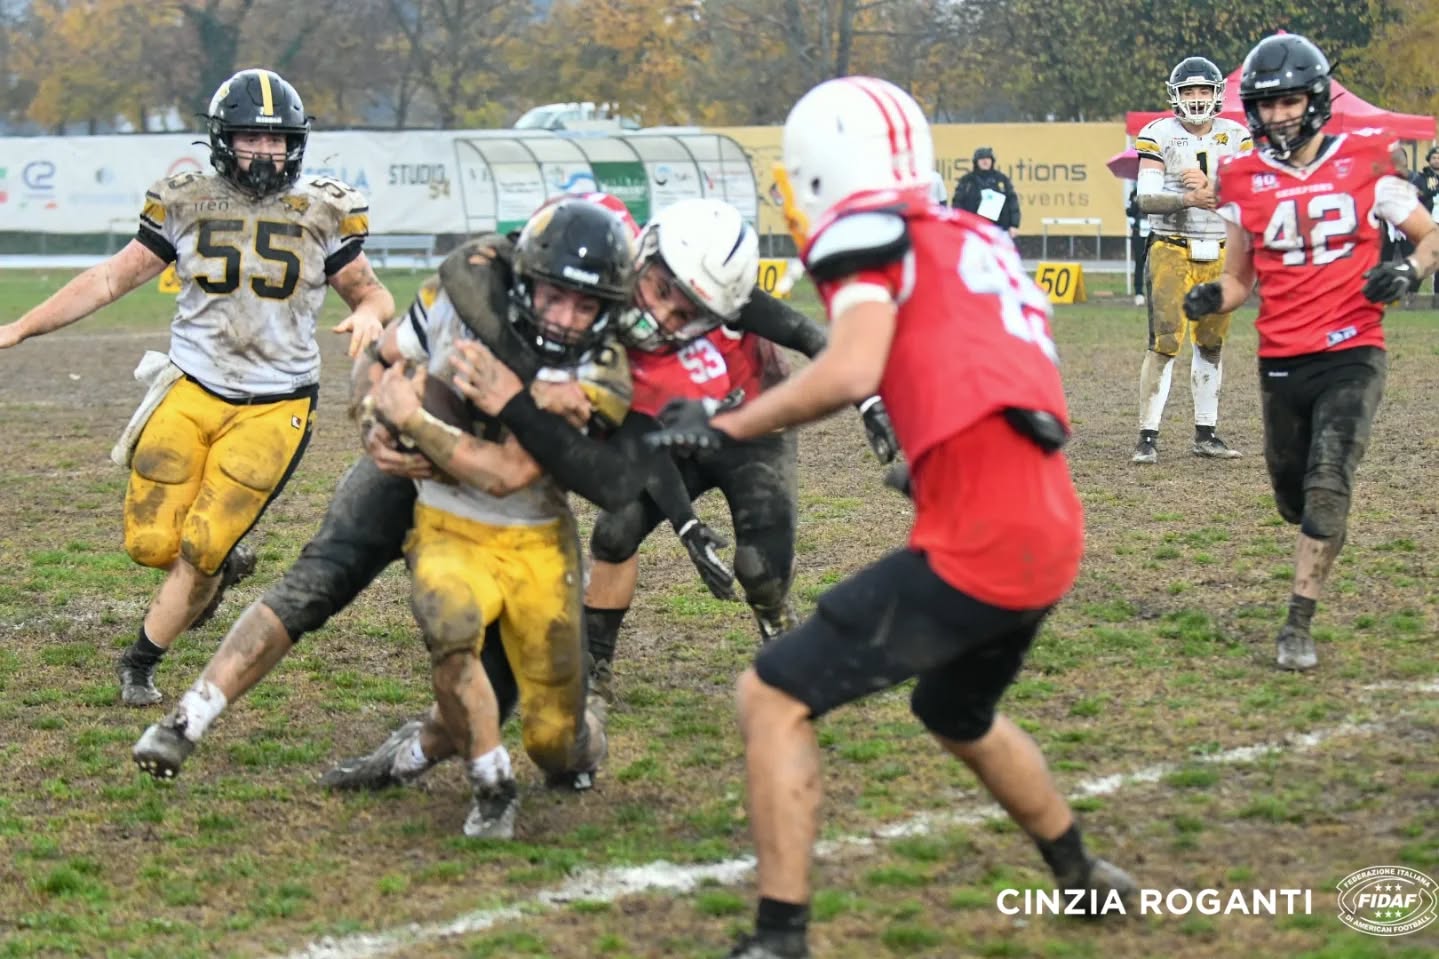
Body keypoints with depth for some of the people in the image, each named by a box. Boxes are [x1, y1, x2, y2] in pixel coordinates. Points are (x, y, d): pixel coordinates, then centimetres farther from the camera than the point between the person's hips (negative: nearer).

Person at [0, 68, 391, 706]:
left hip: (272, 405, -1)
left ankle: (140, 665, 11)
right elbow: (111, 279, 7)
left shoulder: (322, 214, 1)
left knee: (203, 545, -8)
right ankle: (220, 569, 29)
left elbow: (369, 291, 9)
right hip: (192, 390, 2)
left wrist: (370, 314, -17)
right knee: (151, 542, -6)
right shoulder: (184, 205, 2)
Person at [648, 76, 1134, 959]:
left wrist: (724, 427, -7)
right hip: (1053, 538, 8)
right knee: (959, 719, 34)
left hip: (976, 545, -8)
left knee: (775, 697, -1)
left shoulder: (872, 228, -3)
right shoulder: (979, 238, 20)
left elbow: (852, 372, -17)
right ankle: (1084, 876, 50)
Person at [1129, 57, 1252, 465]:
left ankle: (1206, 433, 18)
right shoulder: (1158, 135, -3)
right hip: (1171, 250, -4)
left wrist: (1210, 183, -19)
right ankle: (1147, 437, -8)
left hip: (1218, 254, 4)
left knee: (1211, 343, 9)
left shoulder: (1235, 137, 6)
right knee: (1165, 343, -11)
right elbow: (1146, 199, -10)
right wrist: (1189, 199, -26)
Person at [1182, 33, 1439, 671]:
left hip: (1352, 357, -3)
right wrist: (1213, 298, -10)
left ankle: (1298, 628, -9)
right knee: (1294, 497, 12)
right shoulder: (1243, 182, 3)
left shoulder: (1364, 162, -2)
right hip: (1281, 362, 3)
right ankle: (1316, 570, 45)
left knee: (1326, 490, -15)